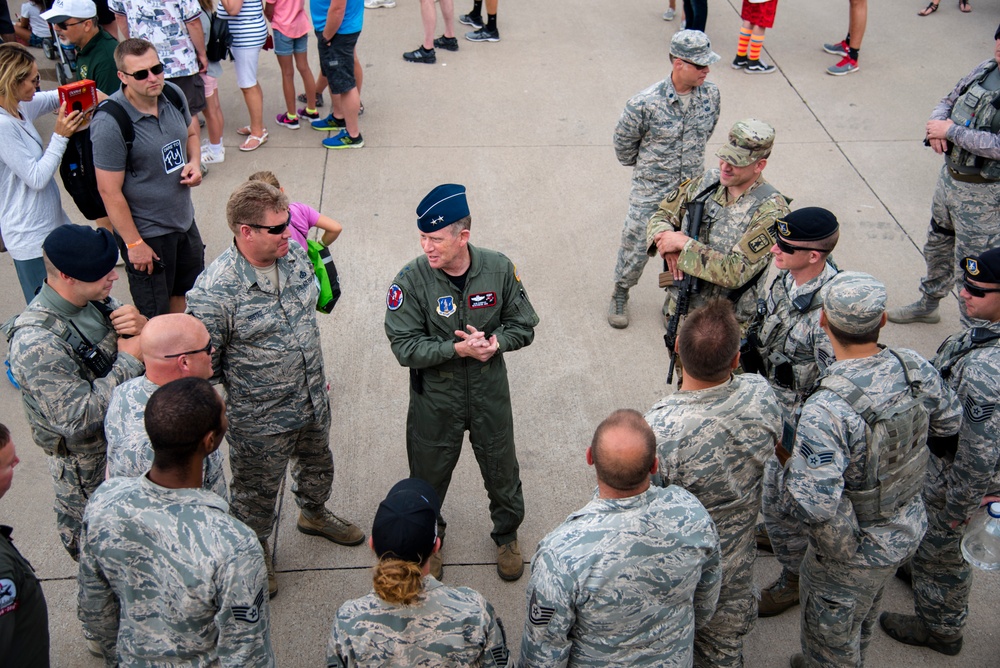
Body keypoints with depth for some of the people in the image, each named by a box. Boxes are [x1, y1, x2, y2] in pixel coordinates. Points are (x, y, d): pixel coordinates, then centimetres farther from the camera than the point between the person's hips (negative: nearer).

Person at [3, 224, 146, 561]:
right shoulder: (36, 343, -33)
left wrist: (142, 327, -21)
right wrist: (129, 361, -29)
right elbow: (78, 422, -35)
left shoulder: (95, 299, -10)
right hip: (88, 468, -7)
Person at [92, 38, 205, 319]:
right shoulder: (109, 124, -25)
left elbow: (190, 132, 16)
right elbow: (110, 191, -21)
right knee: (156, 316, 9)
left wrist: (195, 163, -5)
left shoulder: (173, 95, -5)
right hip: (146, 233, -7)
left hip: (184, 220, 7)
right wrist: (134, 243, -18)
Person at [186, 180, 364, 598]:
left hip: (313, 399, 7)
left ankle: (313, 514, 62)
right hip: (260, 418, -6)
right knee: (257, 490, 19)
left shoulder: (294, 254, -11)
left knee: (316, 463, 32)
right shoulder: (214, 292, -32)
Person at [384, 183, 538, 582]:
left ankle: (507, 536, 48)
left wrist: (494, 342, -22)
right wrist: (458, 349, -30)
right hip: (435, 396, -1)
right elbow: (405, 347, -20)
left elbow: (524, 325, -2)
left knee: (502, 470, 19)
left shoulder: (498, 269, -12)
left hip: (490, 392, 2)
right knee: (429, 475, 17)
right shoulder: (411, 280, -19)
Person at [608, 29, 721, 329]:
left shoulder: (711, 94, -10)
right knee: (637, 246, 10)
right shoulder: (645, 103, -24)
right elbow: (624, 142, -6)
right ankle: (620, 295, 36)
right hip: (651, 192, -4)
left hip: (692, 190, 4)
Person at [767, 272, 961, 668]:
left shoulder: (826, 412, -39)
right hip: (909, 529, 7)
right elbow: (949, 424, 4)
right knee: (862, 618, 36)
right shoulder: (917, 370, -17)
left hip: (854, 550, -7)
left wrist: (789, 464, -20)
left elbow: (812, 507, -39)